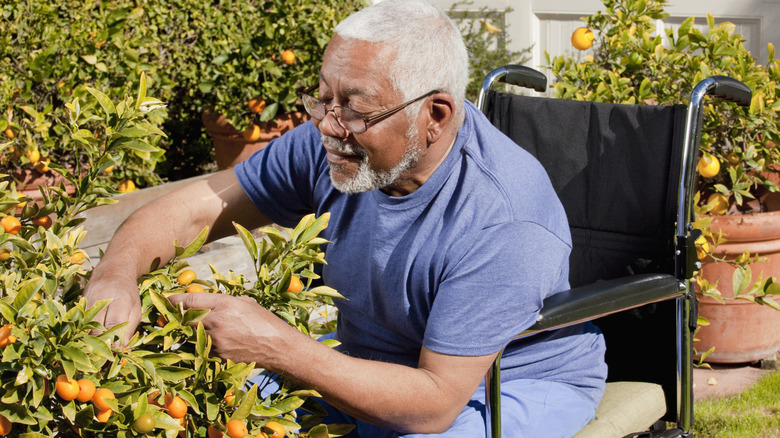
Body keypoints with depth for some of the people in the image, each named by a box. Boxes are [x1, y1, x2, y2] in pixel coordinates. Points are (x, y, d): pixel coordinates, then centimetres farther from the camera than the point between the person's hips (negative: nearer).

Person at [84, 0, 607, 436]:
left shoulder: (505, 224, -32)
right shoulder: (334, 142, -13)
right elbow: (191, 209, -5)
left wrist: (278, 348, -37)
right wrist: (117, 273, -27)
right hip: (375, 371, 6)